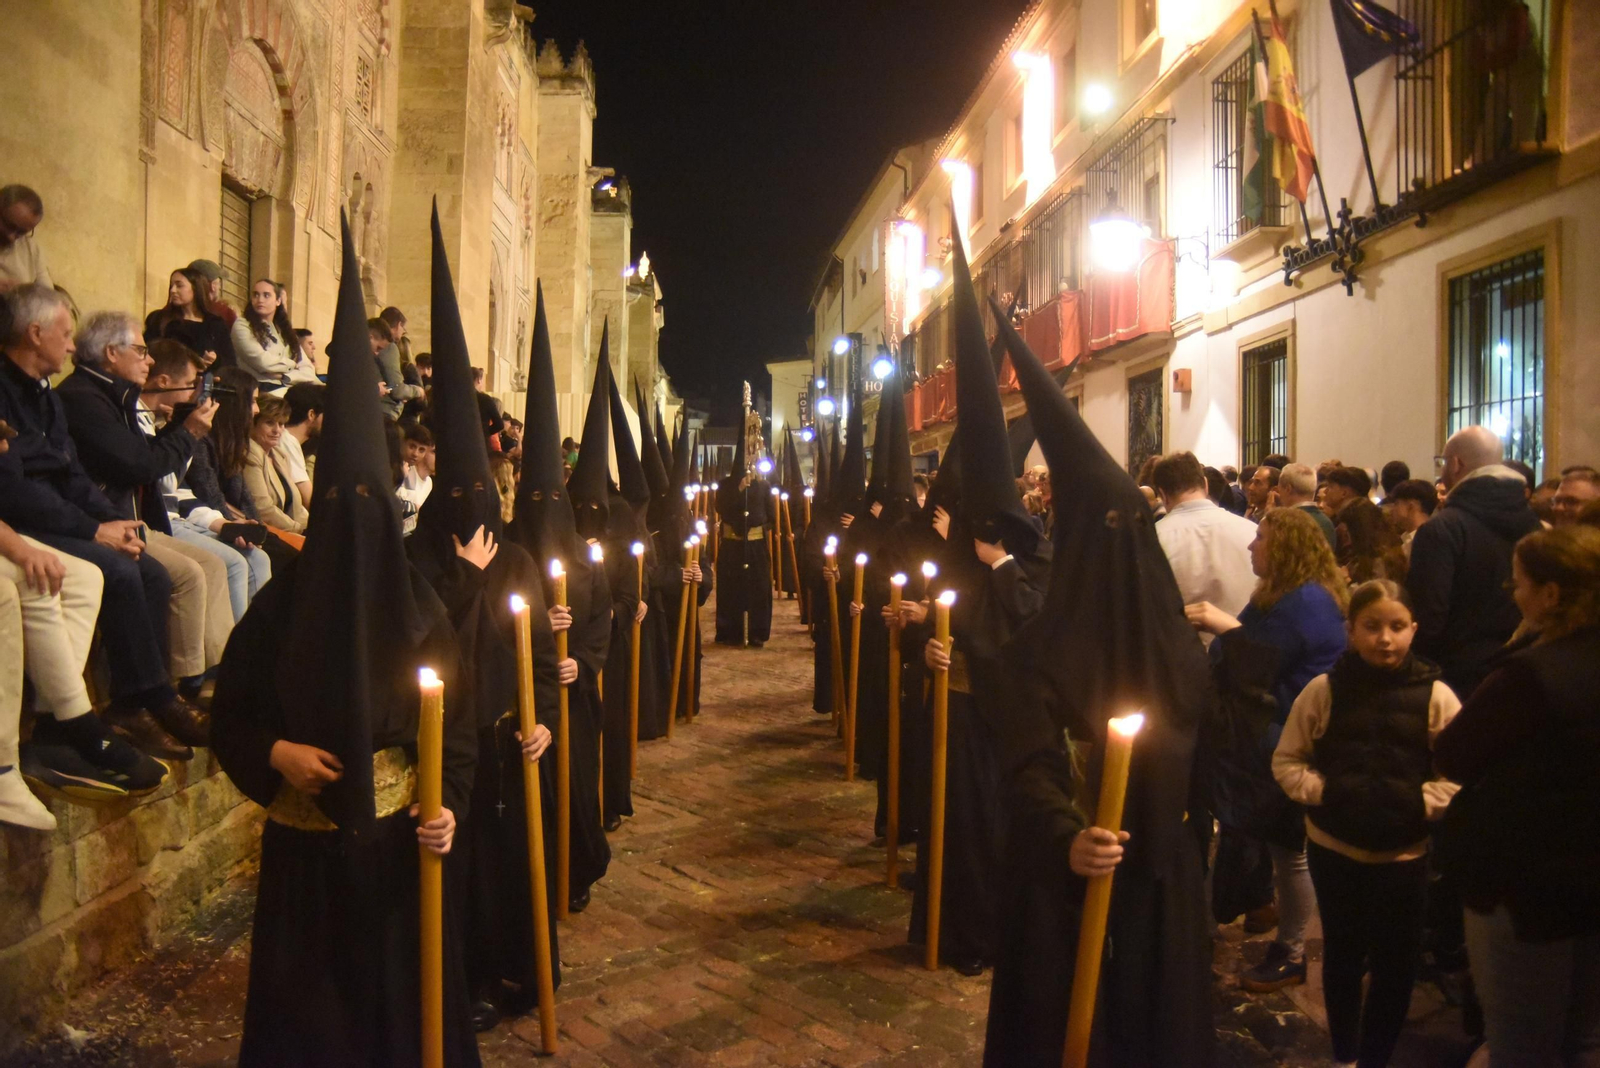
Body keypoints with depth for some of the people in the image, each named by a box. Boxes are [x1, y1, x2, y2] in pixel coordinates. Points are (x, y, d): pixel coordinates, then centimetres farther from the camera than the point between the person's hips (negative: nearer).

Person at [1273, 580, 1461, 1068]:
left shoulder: (1435, 695, -8)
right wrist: (1321, 792, -16)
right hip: (1333, 850, 1)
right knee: (1341, 956, 17)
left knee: (1395, 965, 9)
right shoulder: (1323, 689, -7)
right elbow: (1286, 761, 0)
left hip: (1405, 856, -1)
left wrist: (1418, 803, -20)